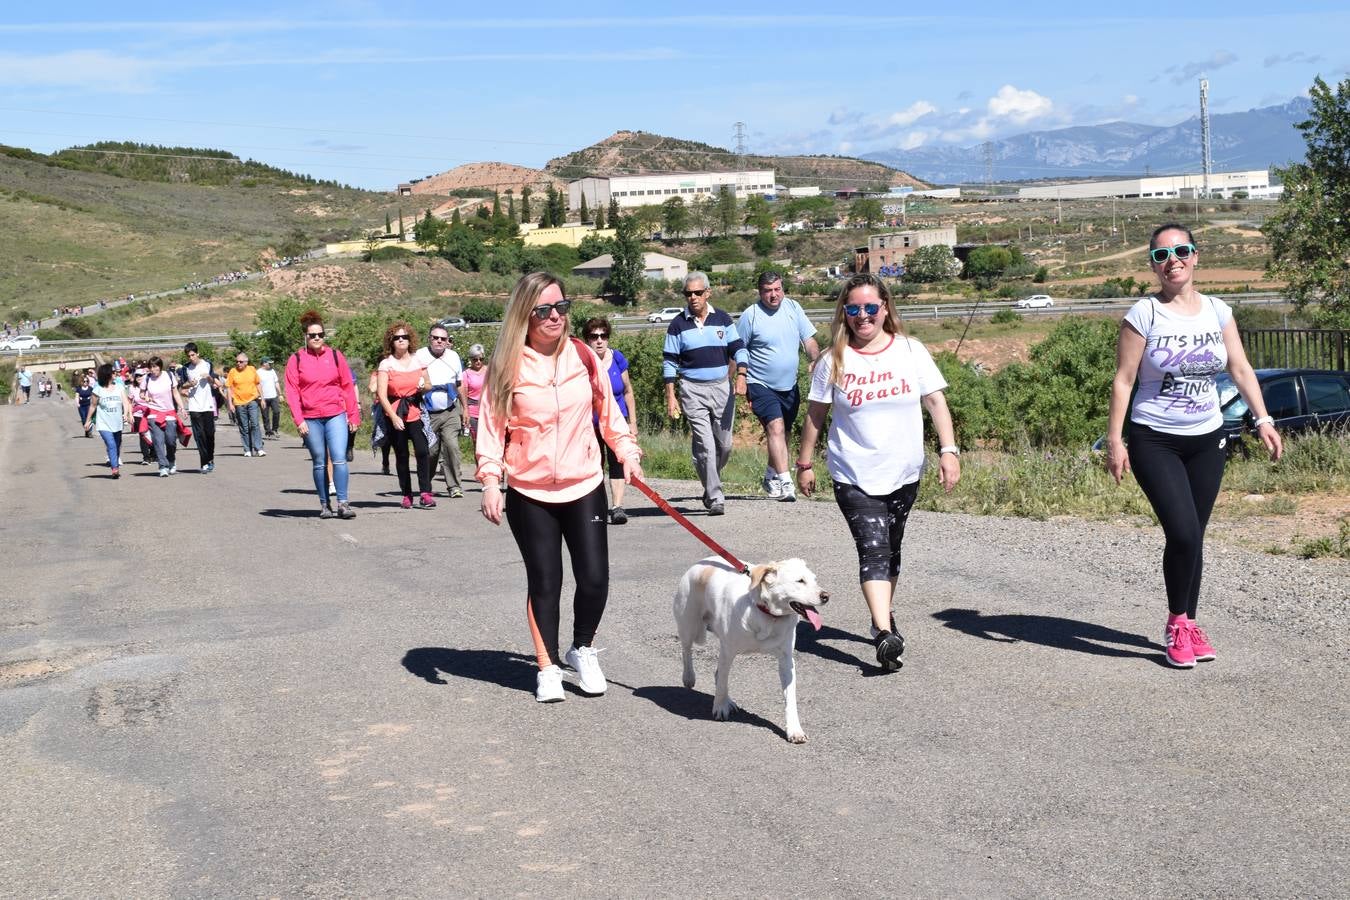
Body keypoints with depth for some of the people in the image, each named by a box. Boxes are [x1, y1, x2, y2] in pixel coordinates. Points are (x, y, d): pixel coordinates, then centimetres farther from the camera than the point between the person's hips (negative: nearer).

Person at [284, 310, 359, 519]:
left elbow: (348, 386, 8)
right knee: (319, 462, 7)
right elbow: (292, 392, 0)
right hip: (311, 419, 0)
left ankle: (343, 504, -8)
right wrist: (298, 420, -8)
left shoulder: (335, 355, 6)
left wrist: (353, 415, 6)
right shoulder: (296, 359, 2)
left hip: (336, 416, 0)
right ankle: (324, 504, 16)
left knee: (339, 459, -10)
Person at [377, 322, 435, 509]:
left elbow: (429, 386, 21)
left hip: (415, 412, 1)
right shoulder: (386, 364, 0)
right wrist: (393, 417, -15)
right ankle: (407, 495, 14)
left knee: (422, 451, -15)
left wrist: (423, 386, -4)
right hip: (395, 413, -1)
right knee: (401, 456, 4)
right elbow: (382, 395, -6)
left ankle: (425, 493, -11)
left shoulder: (418, 361, 9)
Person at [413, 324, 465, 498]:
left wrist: (464, 408, 17)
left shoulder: (453, 357, 8)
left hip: (450, 412, 2)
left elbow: (459, 384, 16)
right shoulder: (419, 357, -4)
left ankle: (454, 485, -10)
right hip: (428, 413, -2)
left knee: (451, 446, -13)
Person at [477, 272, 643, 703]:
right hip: (530, 494, -2)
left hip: (585, 488, 2)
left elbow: (608, 409, 13)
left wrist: (627, 451, 5)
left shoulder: (583, 356, 2)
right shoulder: (507, 367, -6)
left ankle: (582, 650, 24)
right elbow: (492, 426, -6)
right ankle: (548, 667, 18)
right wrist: (490, 479, -15)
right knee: (544, 583, 3)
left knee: (594, 578, -2)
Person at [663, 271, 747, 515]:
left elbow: (738, 349, 8)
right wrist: (670, 397, -2)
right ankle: (715, 498, -7)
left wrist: (741, 375, -10)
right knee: (705, 446, -10)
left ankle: (711, 485, 28)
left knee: (724, 444, 6)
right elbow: (669, 362, 3)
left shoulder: (722, 319, 7)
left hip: (722, 387, 3)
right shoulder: (678, 325, 2)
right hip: (693, 390, -3)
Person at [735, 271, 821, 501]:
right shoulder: (750, 316, -8)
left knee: (784, 433, 15)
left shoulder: (793, 308, 4)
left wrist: (816, 361, -10)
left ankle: (771, 476, 34)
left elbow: (809, 339, 7)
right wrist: (740, 379, -9)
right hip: (761, 385, -5)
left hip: (789, 386, 6)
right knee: (776, 427, -21)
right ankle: (785, 481, -26)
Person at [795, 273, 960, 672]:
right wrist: (805, 463, 7)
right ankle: (885, 632, -25)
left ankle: (883, 616, 34)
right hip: (854, 477, -3)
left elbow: (936, 401, 1)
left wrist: (948, 450, -8)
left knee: (890, 550, 16)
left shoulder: (910, 351, 0)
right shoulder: (833, 361, -3)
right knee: (873, 549, -16)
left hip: (903, 473, 3)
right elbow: (815, 414, 4)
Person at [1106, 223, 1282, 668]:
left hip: (1206, 440, 4)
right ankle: (1176, 624, 5)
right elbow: (1123, 380, -8)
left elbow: (1241, 370, 8)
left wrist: (1263, 421, -3)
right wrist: (1114, 442, -13)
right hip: (1154, 441, -4)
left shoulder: (1218, 312, 5)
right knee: (1183, 533, -15)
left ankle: (1188, 624, 21)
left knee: (1193, 536, 7)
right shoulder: (1143, 314, -8)